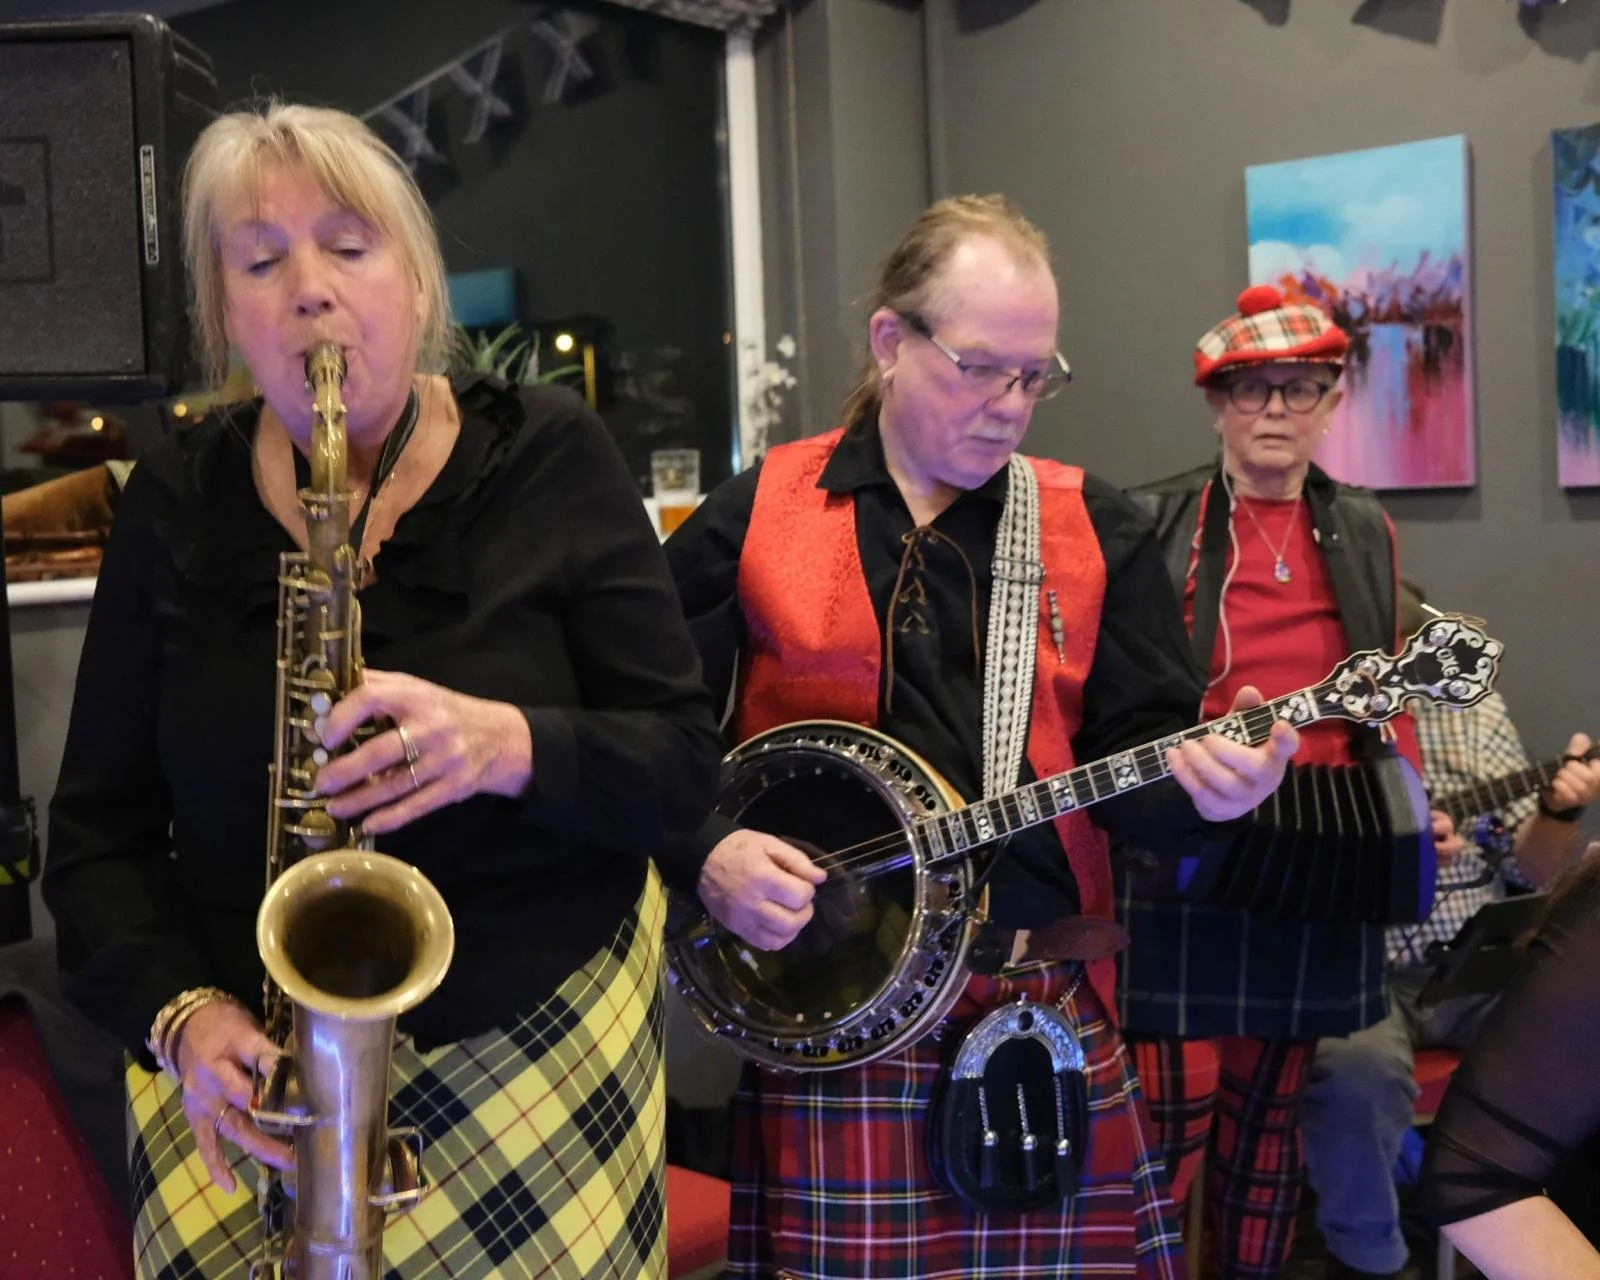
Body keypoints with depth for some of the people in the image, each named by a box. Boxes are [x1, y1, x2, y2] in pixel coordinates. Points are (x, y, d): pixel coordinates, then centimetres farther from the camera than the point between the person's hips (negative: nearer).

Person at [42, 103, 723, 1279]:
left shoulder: (552, 459, -5)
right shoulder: (174, 506, 1)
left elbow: (683, 763, -7)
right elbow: (99, 830, 4)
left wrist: (514, 746, -26)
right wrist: (182, 1012, -14)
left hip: (546, 1041, -1)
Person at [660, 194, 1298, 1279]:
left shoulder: (1096, 531, 7)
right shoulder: (752, 519, 2)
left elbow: (1136, 743, 1)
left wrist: (1196, 778, -20)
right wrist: (705, 855, -11)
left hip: (1051, 1012, 2)